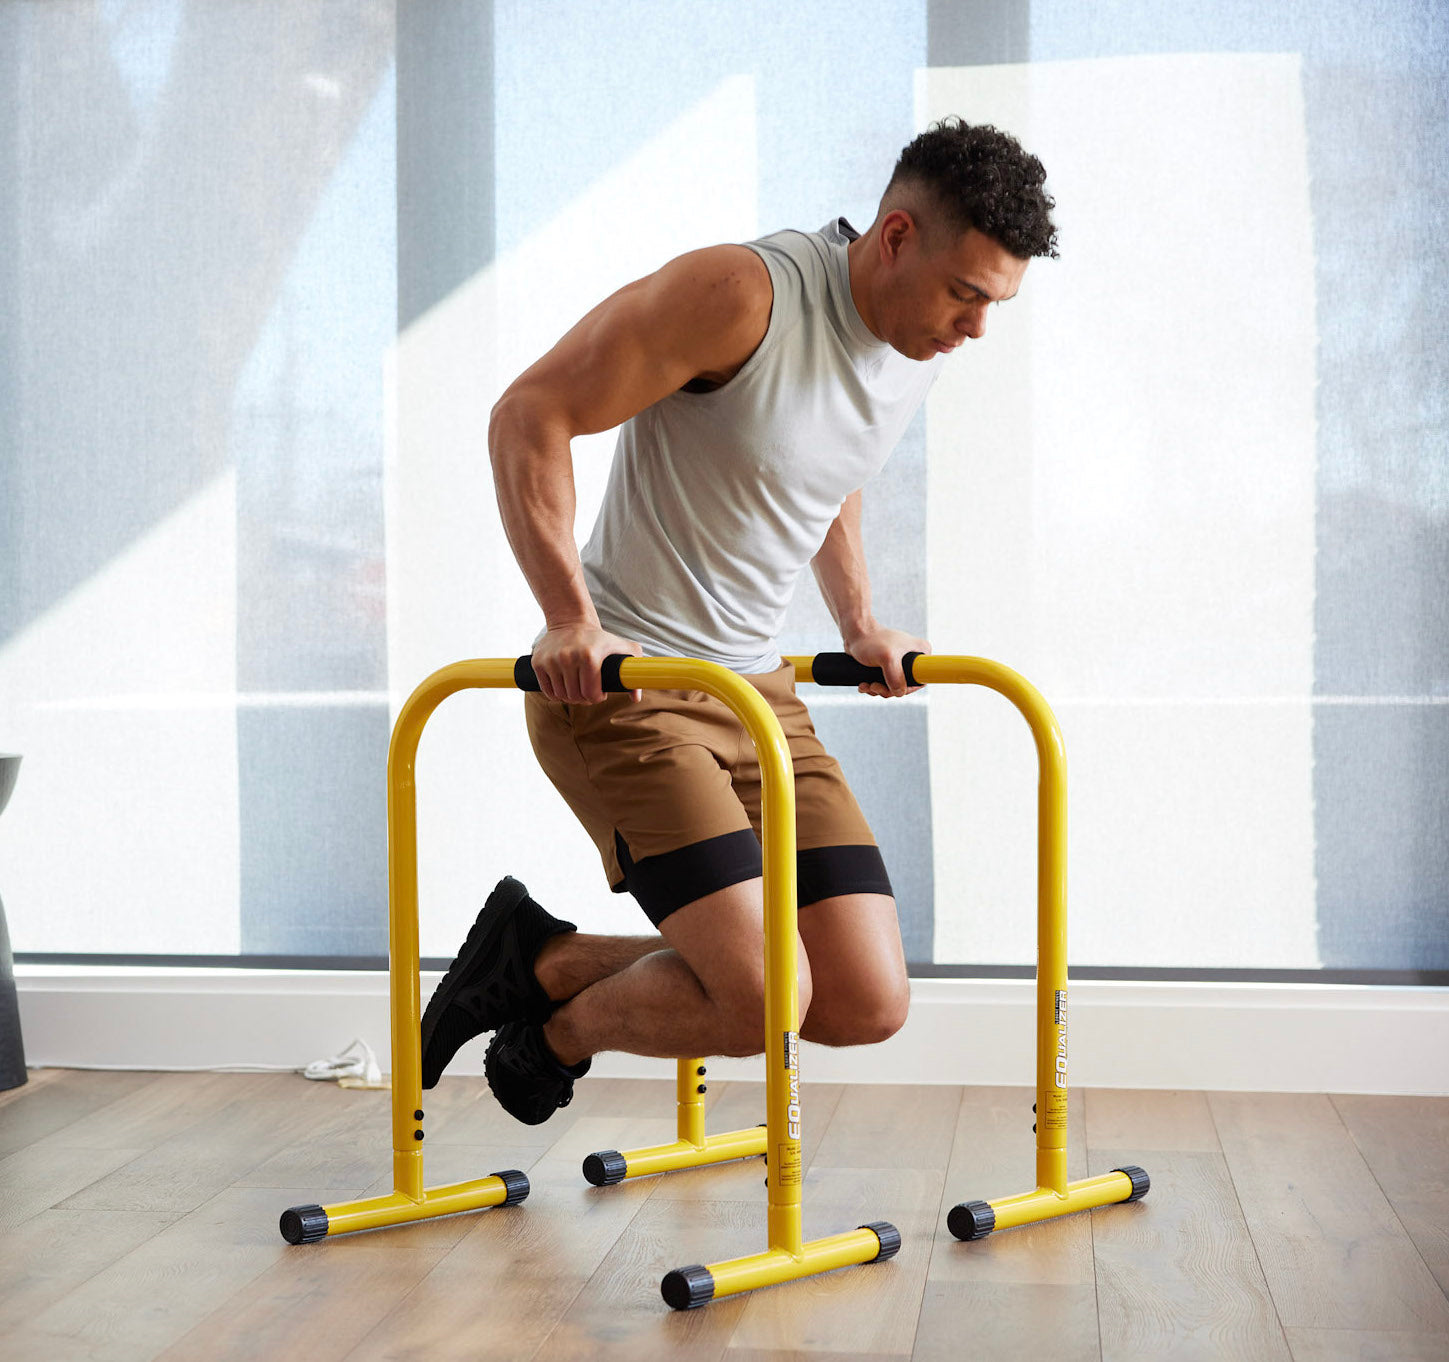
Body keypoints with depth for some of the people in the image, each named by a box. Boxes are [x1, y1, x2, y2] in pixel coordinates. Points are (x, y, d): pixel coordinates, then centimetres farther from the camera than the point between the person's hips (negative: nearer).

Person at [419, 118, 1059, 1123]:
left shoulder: (925, 342, 6)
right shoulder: (746, 293, -18)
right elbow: (531, 416, -16)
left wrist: (858, 623, 18)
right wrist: (571, 618, -21)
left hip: (757, 687, 8)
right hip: (616, 683, -8)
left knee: (868, 1004, 0)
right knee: (764, 998, -20)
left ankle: (546, 964, 18)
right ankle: (560, 1031, 12)